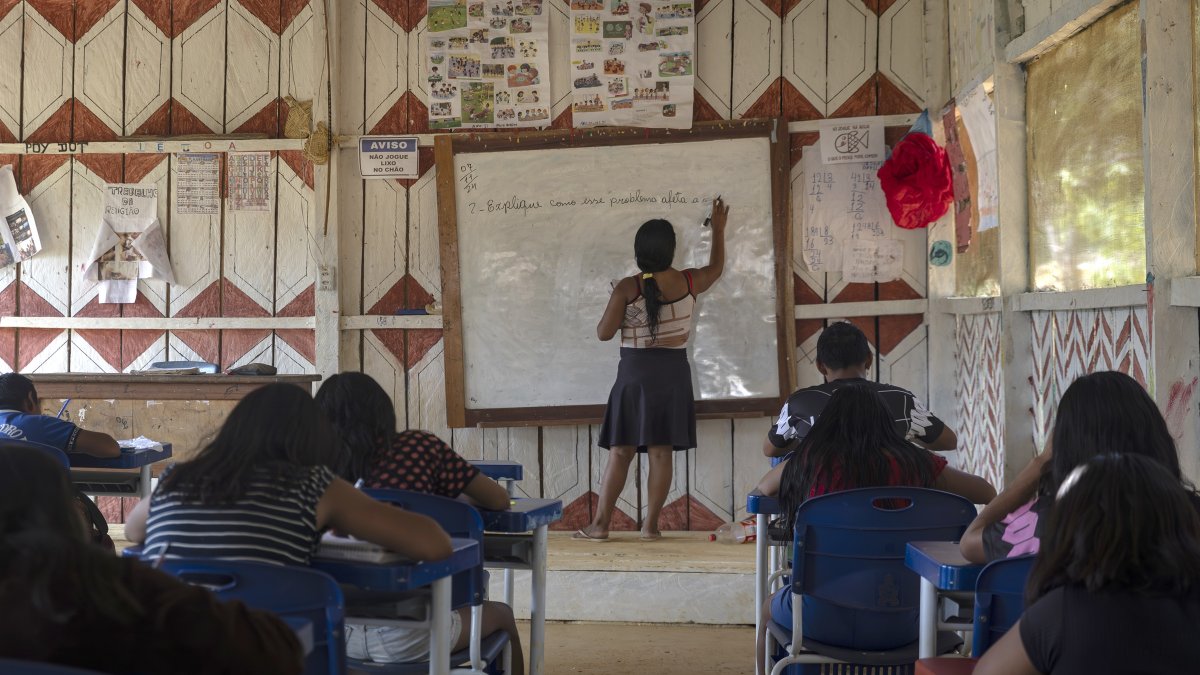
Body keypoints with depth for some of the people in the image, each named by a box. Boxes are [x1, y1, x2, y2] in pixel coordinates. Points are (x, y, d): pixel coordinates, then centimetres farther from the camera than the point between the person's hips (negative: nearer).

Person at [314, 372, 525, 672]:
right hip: (404, 635, -3)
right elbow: (499, 500, -1)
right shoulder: (419, 446, -8)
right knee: (501, 615, 27)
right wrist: (453, 495, 19)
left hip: (335, 633, 4)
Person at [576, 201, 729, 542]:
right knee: (661, 452, 4)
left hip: (635, 373, -2)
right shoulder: (688, 282, -2)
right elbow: (716, 268, 20)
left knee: (620, 452, 3)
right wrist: (718, 229, 32)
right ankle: (650, 525, 6)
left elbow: (604, 333, -6)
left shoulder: (626, 288, -11)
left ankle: (600, 524, 6)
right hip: (672, 373, 2)